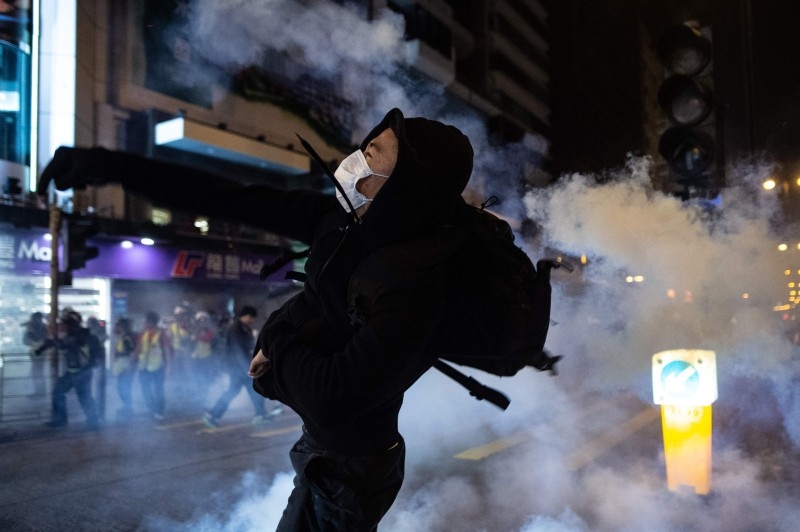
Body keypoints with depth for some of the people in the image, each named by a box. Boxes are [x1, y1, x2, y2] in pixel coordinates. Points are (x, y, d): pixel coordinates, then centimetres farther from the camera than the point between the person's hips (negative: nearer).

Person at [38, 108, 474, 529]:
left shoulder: (415, 282, -33)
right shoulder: (343, 222, -10)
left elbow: (330, 398, -35)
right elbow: (238, 201, -7)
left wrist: (275, 336, -16)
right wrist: (112, 166, -6)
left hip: (348, 472, -7)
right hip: (324, 444, 7)